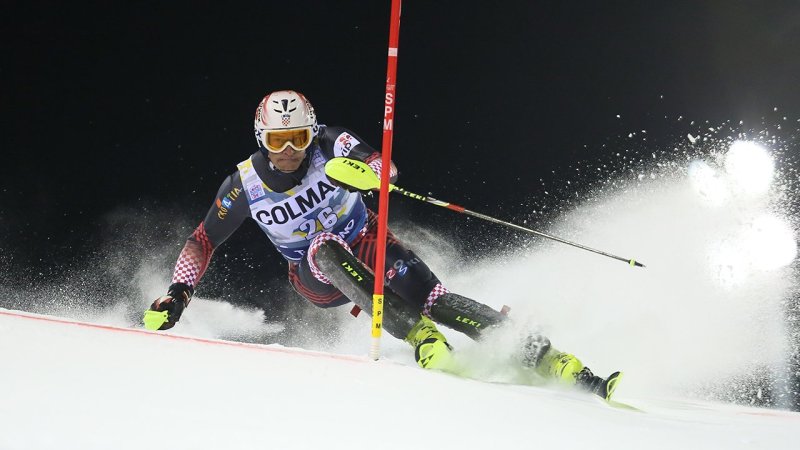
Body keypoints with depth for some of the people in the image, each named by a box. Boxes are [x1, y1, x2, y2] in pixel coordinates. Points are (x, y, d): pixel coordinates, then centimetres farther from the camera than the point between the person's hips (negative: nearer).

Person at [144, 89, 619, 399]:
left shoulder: (330, 145, -18)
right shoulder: (245, 185, -14)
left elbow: (385, 168, -31)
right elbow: (203, 241, -4)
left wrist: (368, 170, -54)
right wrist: (178, 294, -15)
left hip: (367, 244, 0)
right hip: (317, 277, 1)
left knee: (434, 300, -24)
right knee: (325, 246, -35)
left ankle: (556, 363, -29)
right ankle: (423, 340, -42)